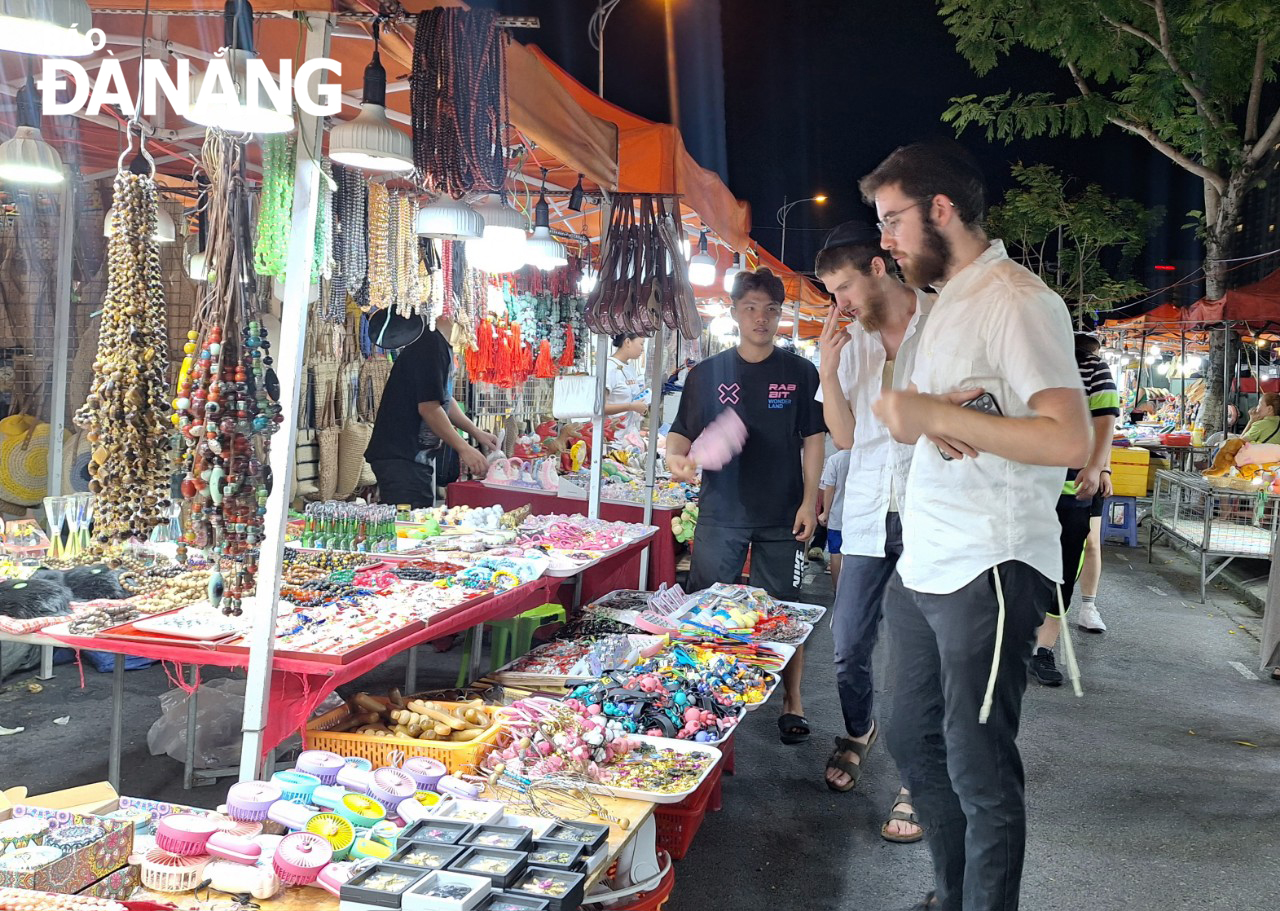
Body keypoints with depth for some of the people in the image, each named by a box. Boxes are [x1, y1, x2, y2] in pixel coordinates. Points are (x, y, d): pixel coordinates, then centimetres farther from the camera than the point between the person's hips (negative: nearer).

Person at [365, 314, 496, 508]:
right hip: (399, 458, -10)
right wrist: (464, 448, -15)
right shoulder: (430, 344, -18)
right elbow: (428, 407, -21)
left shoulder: (442, 347, 14)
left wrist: (476, 432, 16)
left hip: (418, 456, 10)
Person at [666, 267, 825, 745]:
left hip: (782, 516, -1)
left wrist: (809, 500, -5)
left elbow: (813, 440, 3)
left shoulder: (800, 373, 3)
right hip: (721, 513, 1)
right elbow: (684, 432, 6)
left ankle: (792, 699, 21)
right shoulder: (707, 373, 5)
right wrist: (676, 456, -16)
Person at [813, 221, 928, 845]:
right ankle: (857, 731, 38)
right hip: (869, 512, 5)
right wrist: (828, 371, -3)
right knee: (847, 643, 9)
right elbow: (844, 435, 9)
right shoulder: (852, 341, 10)